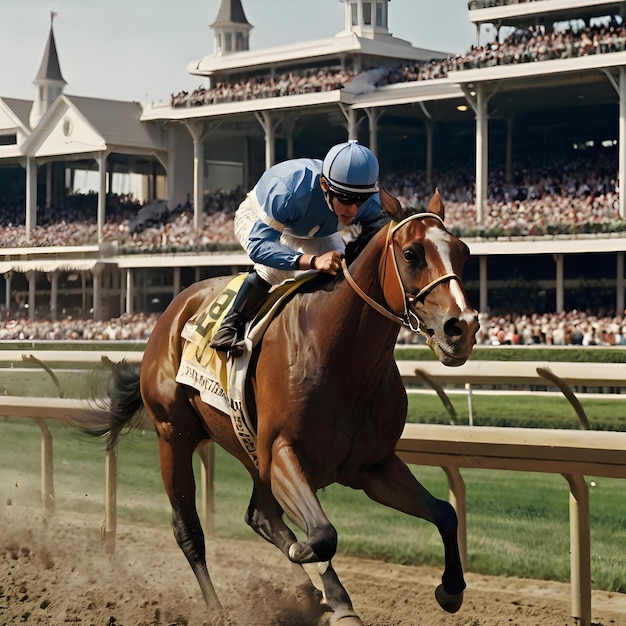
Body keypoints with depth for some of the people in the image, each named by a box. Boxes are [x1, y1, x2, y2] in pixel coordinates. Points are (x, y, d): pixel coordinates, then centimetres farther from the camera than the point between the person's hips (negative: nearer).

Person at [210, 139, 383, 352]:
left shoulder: (371, 204, -33)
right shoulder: (288, 189, -48)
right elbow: (258, 245, -51)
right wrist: (312, 261, -65)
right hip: (255, 219, -5)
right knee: (277, 266, -34)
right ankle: (230, 325, -16)